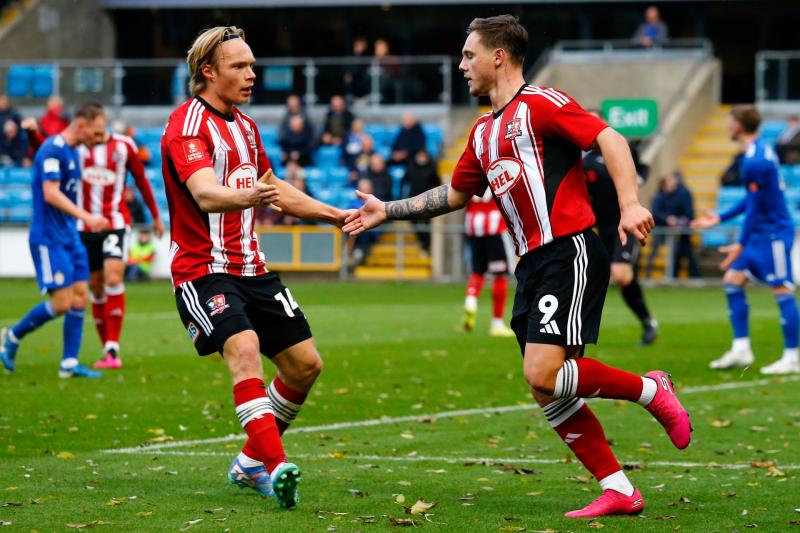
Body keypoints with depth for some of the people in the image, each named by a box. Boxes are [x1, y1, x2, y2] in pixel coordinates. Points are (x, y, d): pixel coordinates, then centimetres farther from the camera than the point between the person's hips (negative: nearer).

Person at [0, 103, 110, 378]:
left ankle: (69, 364, 6)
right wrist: (87, 217, -29)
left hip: (69, 237, 9)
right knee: (61, 302, -11)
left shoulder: (72, 151, 14)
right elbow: (50, 194, -25)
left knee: (79, 298, 3)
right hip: (48, 238, -9)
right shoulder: (53, 149, -15)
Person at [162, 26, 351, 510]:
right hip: (204, 271, -9)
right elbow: (205, 195, -31)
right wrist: (250, 197, -50)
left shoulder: (244, 125, 15)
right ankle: (275, 465, -37)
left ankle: (252, 462, 22)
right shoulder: (188, 125, -14)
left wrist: (334, 214, 29)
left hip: (252, 269, 9)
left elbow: (273, 188, 30)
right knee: (244, 349, -30)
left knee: (306, 364, 6)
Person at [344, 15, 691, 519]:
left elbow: (610, 139, -14)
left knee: (544, 375, -19)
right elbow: (453, 195, 33)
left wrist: (630, 204, -26)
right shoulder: (483, 133, 20)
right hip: (533, 265, 9)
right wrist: (387, 211, 31)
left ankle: (652, 391, 0)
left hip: (571, 253, -9)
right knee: (550, 391, 1)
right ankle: (619, 491, 6)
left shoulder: (540, 103, -6)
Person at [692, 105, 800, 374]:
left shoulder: (755, 161, -21)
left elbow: (755, 206, -19)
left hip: (773, 233, -10)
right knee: (733, 281, 9)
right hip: (760, 233, 10)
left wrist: (741, 245, -13)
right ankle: (741, 349, 11)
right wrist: (720, 218, 22)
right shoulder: (760, 150, 11)